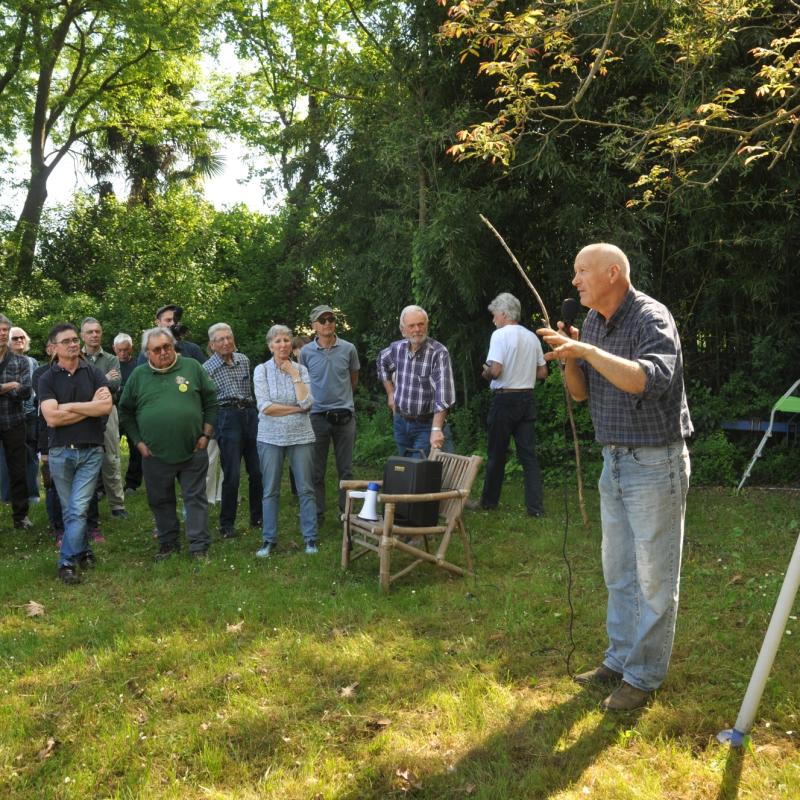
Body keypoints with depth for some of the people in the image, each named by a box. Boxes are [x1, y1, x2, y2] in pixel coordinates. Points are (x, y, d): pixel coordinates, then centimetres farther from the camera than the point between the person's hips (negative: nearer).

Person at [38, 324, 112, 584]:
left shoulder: (94, 373, 2)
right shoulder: (47, 379, 0)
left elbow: (107, 406, -14)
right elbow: (51, 417, -13)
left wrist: (69, 407, -13)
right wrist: (91, 406, -11)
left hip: (91, 451, -1)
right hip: (60, 452, 1)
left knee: (78, 508, -7)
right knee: (69, 509, 10)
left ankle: (67, 561, -1)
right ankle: (83, 551, 24)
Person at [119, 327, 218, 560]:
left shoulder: (192, 368, 0)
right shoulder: (138, 375, 3)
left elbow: (211, 402, 5)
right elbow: (125, 412, 9)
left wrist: (206, 435, -1)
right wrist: (138, 442, 2)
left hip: (193, 451, -1)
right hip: (155, 454, 2)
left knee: (196, 498, 3)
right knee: (161, 501, 12)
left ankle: (199, 546, 11)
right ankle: (168, 543, 27)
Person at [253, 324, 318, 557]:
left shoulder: (300, 369, 3)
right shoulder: (262, 370, -2)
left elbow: (307, 403, -11)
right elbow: (264, 407, -12)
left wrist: (294, 375, -11)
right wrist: (296, 409, -11)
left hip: (301, 436, 1)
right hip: (271, 437, -1)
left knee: (306, 489, 3)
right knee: (270, 491, 5)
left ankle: (310, 538, 12)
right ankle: (269, 540, 15)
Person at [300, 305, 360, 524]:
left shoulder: (348, 349, 0)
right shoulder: (306, 352, -2)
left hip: (345, 415, 1)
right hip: (317, 415, 0)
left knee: (346, 469, 7)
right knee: (317, 470, 6)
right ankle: (317, 514, 16)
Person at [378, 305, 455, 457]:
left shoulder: (438, 353, -20)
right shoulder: (397, 348, -1)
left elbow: (443, 394, -28)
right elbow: (382, 362, 24)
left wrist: (436, 429, -36)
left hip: (426, 425, -6)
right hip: (401, 422, 6)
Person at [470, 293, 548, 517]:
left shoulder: (500, 335, -11)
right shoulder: (532, 337, 9)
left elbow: (495, 370, -19)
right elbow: (542, 373, 12)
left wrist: (485, 373, 1)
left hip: (505, 399, -5)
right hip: (528, 399, 5)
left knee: (496, 453, 6)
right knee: (528, 454, 4)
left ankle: (489, 501, 18)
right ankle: (535, 506, -1)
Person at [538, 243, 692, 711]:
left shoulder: (651, 318, -17)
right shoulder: (593, 322, 8)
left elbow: (652, 379, -35)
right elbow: (581, 393, 11)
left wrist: (588, 350, -33)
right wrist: (570, 359, -8)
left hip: (655, 462, -8)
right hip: (614, 461, 8)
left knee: (654, 577, 2)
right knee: (618, 572, 16)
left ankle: (644, 676, 13)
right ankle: (620, 660, 29)